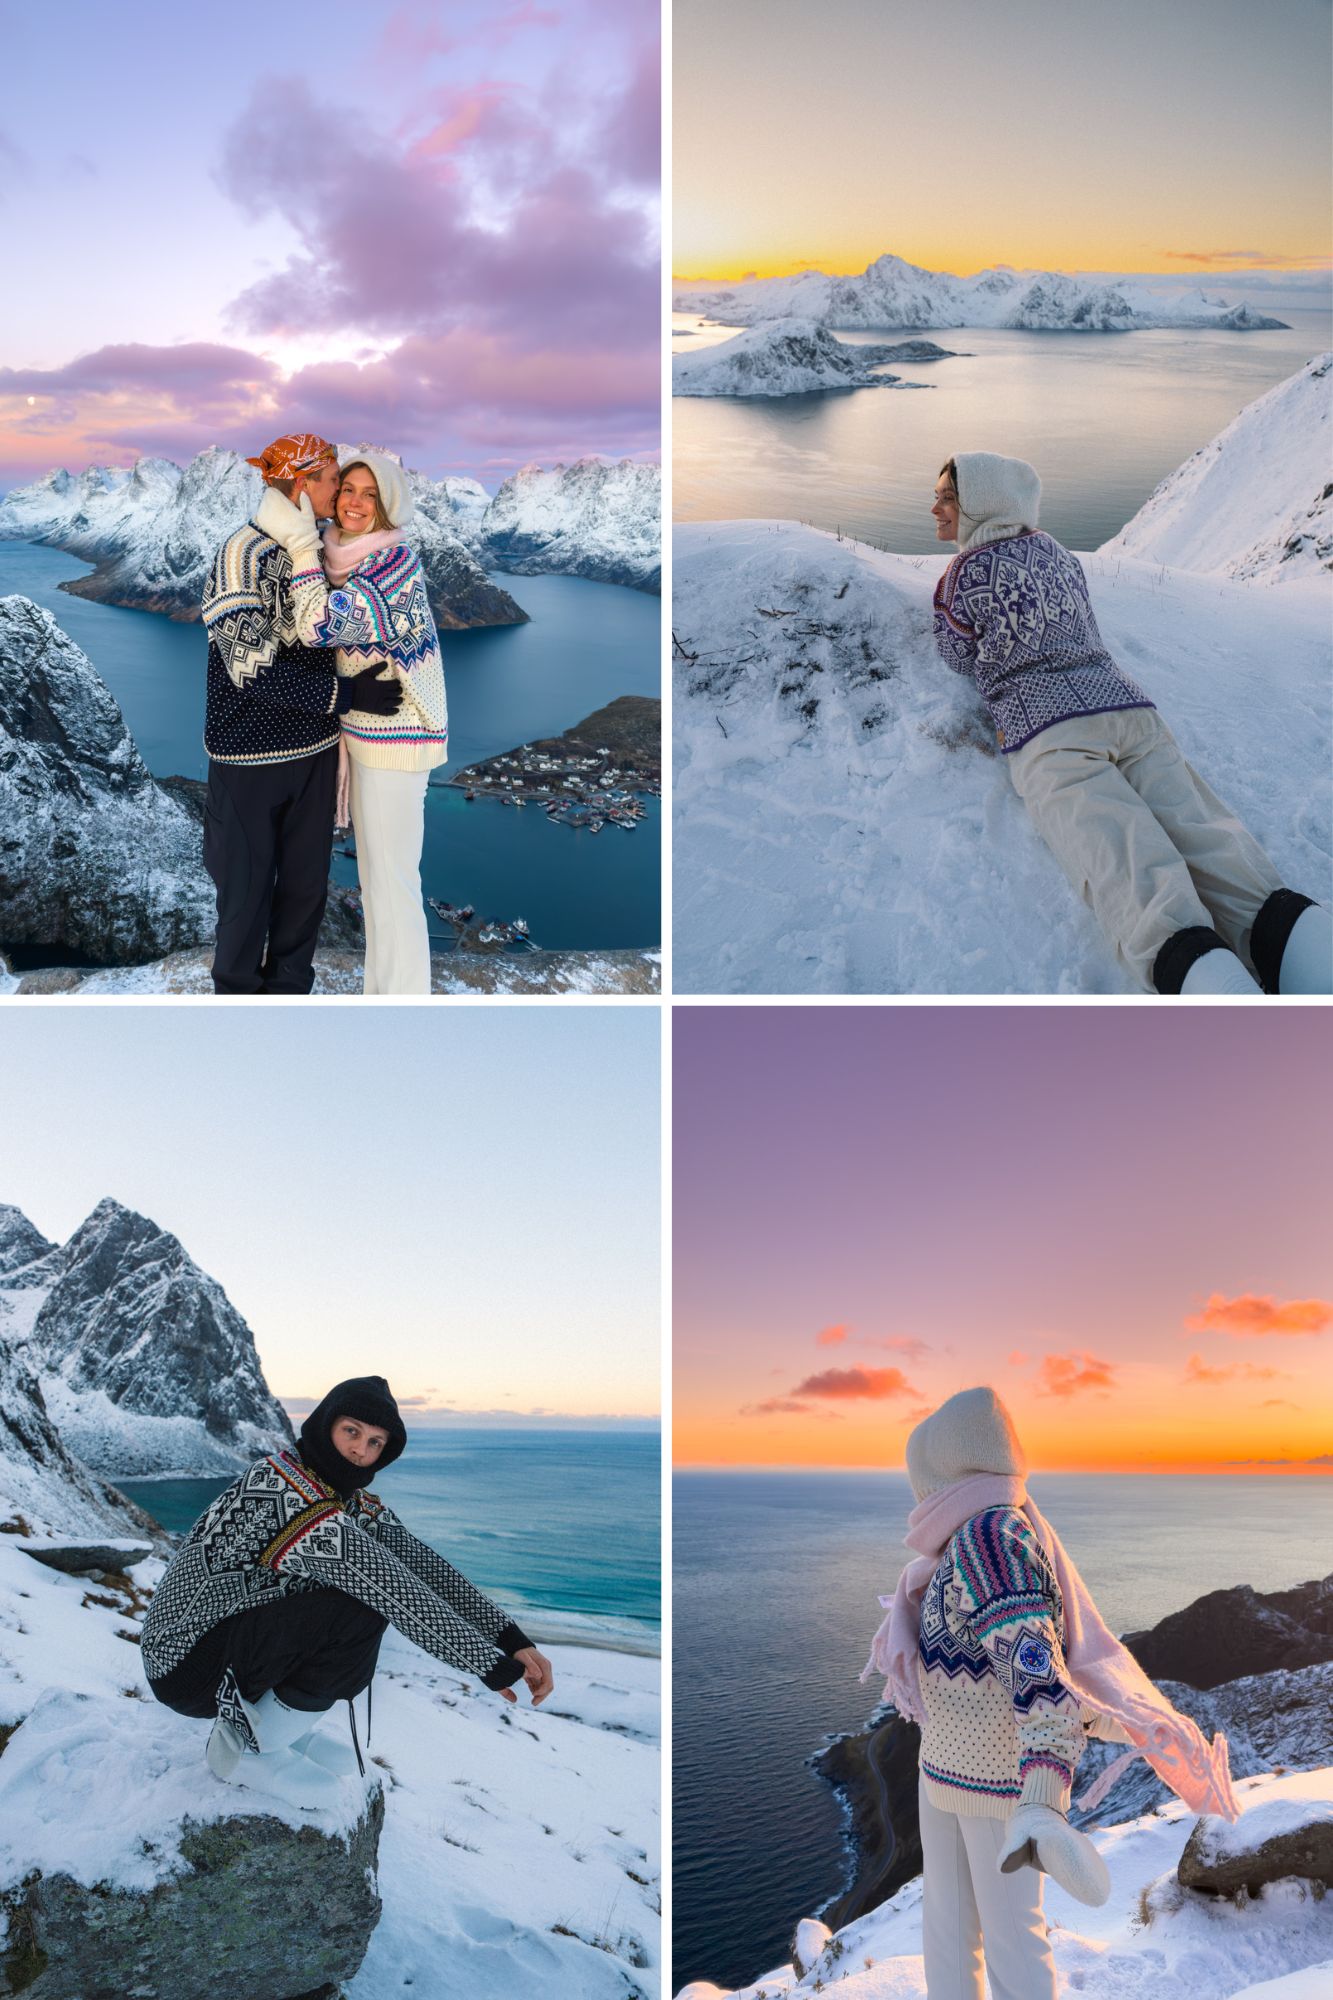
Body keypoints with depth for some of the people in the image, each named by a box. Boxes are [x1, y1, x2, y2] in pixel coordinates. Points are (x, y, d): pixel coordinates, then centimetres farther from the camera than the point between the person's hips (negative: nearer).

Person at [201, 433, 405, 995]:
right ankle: (237, 992, 23)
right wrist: (349, 693, -20)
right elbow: (252, 669, -21)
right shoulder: (243, 554, -15)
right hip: (251, 756, -6)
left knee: (306, 884, 12)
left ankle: (289, 989, 28)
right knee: (247, 887, 5)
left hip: (314, 747, 7)